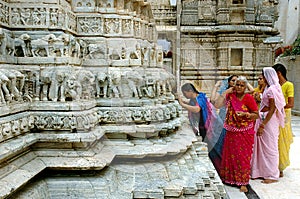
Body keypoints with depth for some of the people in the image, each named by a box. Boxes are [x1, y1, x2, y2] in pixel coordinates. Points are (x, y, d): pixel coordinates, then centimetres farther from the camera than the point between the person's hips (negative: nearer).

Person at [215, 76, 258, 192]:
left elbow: (256, 115, -6)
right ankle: (229, 177, 28)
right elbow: (217, 104, -8)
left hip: (245, 133, -3)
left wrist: (245, 114, -23)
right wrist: (226, 92, -8)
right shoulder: (230, 96, 2)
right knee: (230, 154, 12)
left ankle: (243, 183, 10)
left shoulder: (249, 98, -9)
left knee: (243, 156, 1)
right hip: (231, 131, 4)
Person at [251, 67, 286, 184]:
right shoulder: (268, 88, 11)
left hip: (269, 121, -9)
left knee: (269, 147, 0)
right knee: (262, 146, 14)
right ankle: (263, 171, 25)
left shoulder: (271, 89, -18)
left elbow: (272, 109, -21)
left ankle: (272, 176, 12)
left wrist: (262, 125, -22)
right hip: (263, 119, 9)